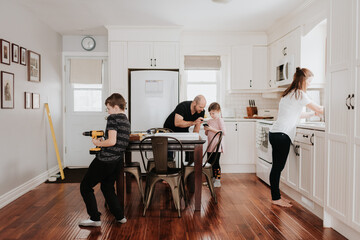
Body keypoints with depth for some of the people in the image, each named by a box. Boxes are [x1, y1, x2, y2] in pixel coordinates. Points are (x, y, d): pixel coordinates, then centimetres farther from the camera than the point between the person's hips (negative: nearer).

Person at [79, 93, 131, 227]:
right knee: (107, 188, 24)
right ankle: (120, 217, 26)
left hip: (105, 160, -9)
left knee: (85, 187, 7)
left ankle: (95, 219, 10)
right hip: (118, 161, 9)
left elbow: (112, 141, -22)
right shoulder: (127, 121, 14)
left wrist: (98, 143, -6)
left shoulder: (113, 117, -12)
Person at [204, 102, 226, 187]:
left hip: (217, 146, -7)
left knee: (216, 163, -7)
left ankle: (218, 181, 1)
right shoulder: (209, 121, 13)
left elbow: (223, 132, -17)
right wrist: (206, 130, -3)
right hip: (210, 145, 7)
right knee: (210, 163, 12)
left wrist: (212, 129, -20)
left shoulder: (220, 120, -7)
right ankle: (212, 179, 23)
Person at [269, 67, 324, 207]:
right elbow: (319, 109, -1)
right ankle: (276, 198, 7)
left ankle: (276, 197, 20)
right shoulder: (299, 94, -7)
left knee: (277, 167, 12)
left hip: (275, 133, 9)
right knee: (278, 167, -2)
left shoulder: (289, 93, 20)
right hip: (282, 135, -9)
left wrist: (313, 114, 29)